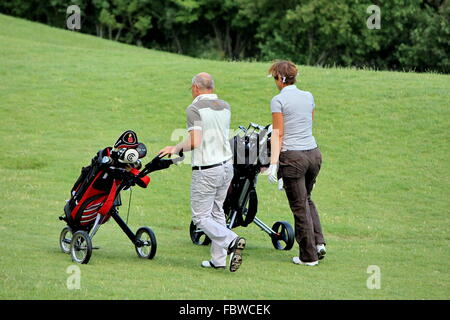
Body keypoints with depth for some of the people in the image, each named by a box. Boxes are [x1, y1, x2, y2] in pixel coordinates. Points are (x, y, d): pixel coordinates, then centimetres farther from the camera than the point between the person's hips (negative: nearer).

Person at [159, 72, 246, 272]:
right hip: (227, 165, 7)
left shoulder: (195, 109, -13)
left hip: (206, 171, -7)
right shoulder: (225, 107, 8)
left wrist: (176, 148, -7)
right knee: (217, 212, 16)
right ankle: (218, 259, 15)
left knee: (201, 218, 0)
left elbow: (195, 142, -23)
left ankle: (231, 241, -20)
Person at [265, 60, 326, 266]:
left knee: (300, 206, 3)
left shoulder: (278, 100, -8)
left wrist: (273, 163, -13)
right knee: (306, 200, 24)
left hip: (293, 157, -6)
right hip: (314, 153, 6)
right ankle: (319, 242, 10)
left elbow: (278, 133, -12)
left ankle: (309, 255, 8)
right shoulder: (308, 97, 9)